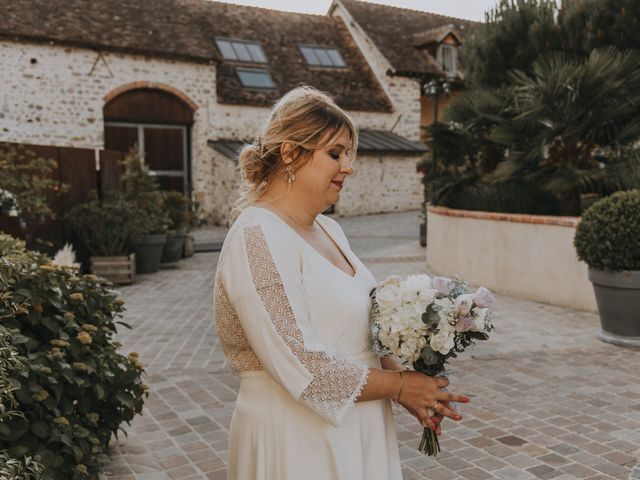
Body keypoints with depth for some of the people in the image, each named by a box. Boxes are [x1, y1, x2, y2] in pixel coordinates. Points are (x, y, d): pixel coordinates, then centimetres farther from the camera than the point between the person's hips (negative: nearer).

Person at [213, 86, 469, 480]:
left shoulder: (329, 229, 7)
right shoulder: (258, 236, -20)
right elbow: (302, 366, -25)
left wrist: (411, 389, -4)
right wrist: (399, 385, -14)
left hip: (356, 430, 8)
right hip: (297, 441, -8)